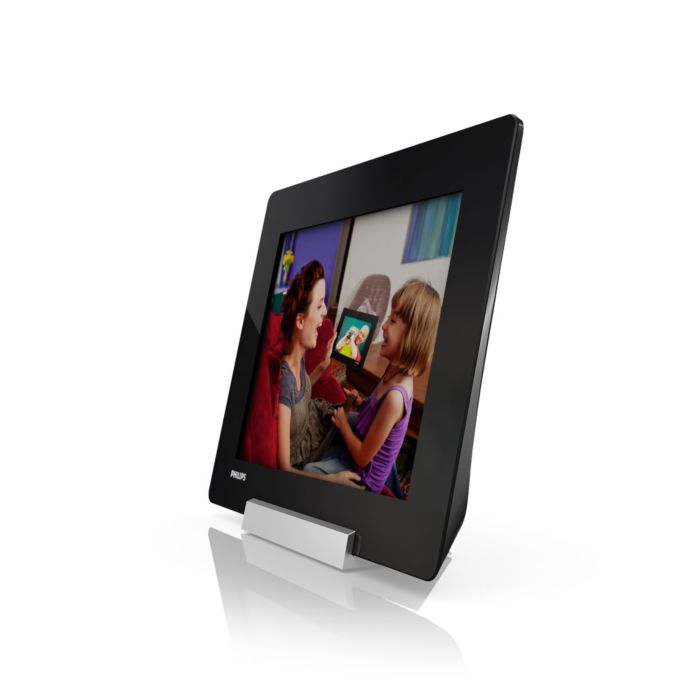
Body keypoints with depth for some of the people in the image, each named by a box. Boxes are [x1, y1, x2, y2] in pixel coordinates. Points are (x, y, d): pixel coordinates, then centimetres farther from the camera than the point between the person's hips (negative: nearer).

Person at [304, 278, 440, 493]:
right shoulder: (396, 370, -12)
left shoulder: (395, 395, -37)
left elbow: (363, 457, -26)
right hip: (360, 447, 9)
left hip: (364, 474, -8)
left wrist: (343, 424, -12)